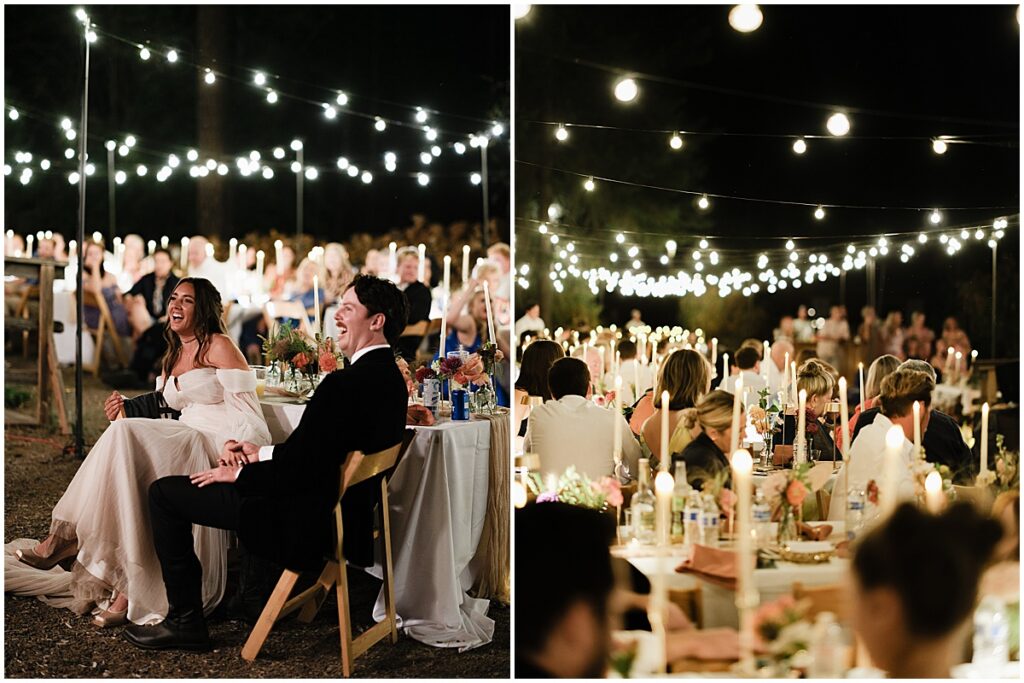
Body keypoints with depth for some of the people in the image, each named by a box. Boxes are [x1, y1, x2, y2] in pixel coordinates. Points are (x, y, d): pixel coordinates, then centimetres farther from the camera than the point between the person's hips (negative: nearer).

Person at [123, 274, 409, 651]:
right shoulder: (390, 378, 5)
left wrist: (239, 473, -7)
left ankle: (185, 621, 8)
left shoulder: (344, 384, -26)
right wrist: (262, 454, 11)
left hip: (308, 521, -10)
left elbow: (298, 468, -24)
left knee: (163, 492, 1)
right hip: (347, 511, 10)